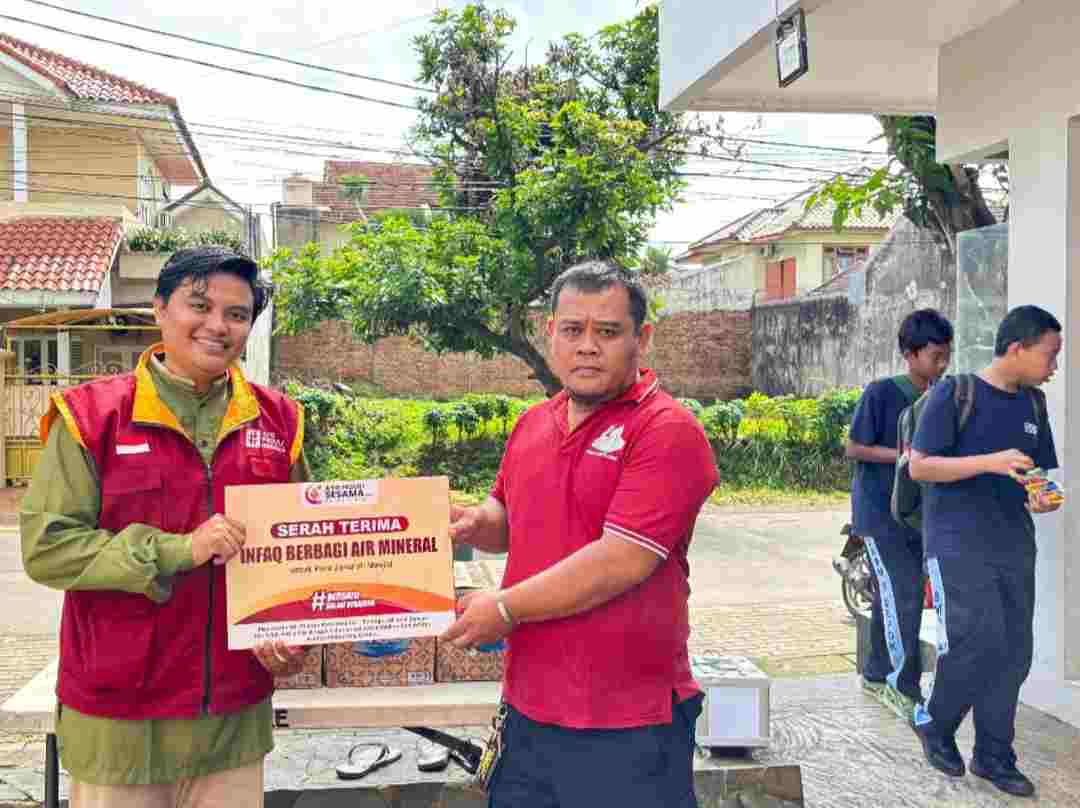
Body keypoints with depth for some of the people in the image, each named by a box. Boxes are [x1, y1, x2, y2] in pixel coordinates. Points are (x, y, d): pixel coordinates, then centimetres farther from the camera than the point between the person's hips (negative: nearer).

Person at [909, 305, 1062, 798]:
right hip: (958, 542, -6)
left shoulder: (1033, 403, 12)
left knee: (1013, 653, 5)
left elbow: (1040, 474, 19)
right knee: (979, 640, -14)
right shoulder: (954, 393, -7)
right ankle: (934, 723, 12)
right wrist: (990, 462, -21)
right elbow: (919, 466, -11)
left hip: (1014, 544, 6)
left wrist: (1043, 500, -4)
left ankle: (994, 757, 20)